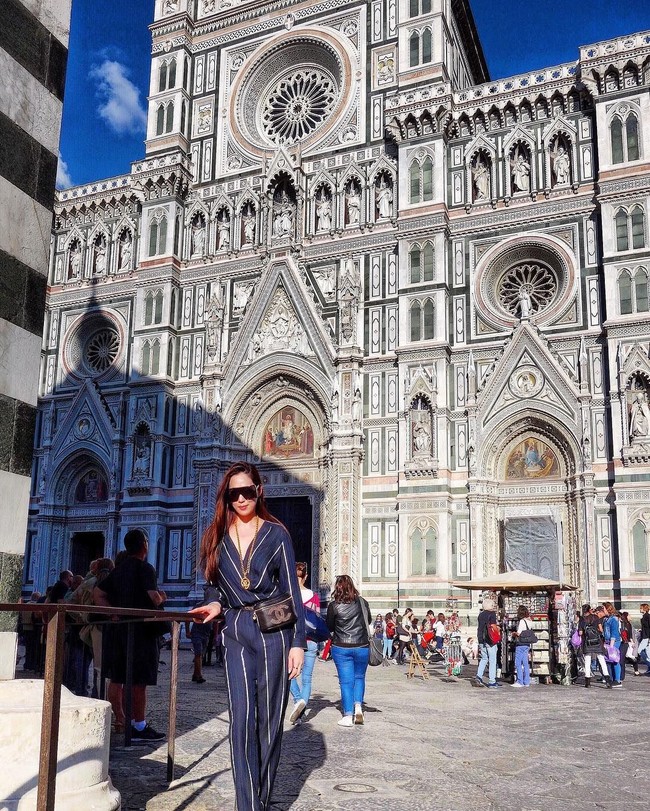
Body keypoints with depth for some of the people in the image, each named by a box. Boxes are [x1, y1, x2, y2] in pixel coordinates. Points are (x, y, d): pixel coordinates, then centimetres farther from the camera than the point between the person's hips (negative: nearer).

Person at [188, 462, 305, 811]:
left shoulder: (276, 533, 0)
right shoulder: (217, 537, 9)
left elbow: (292, 590, -2)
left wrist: (298, 642, -6)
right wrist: (216, 605, -2)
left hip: (273, 631, -2)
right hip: (236, 634, 2)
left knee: (269, 719, 4)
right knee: (242, 720, -4)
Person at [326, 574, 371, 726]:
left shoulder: (333, 606, -10)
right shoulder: (362, 602, -2)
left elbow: (329, 627, -1)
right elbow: (369, 620, 14)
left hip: (341, 647, -2)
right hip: (362, 647, 2)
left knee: (346, 681, 4)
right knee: (359, 677, 19)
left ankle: (348, 716, 3)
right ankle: (358, 705, 1)